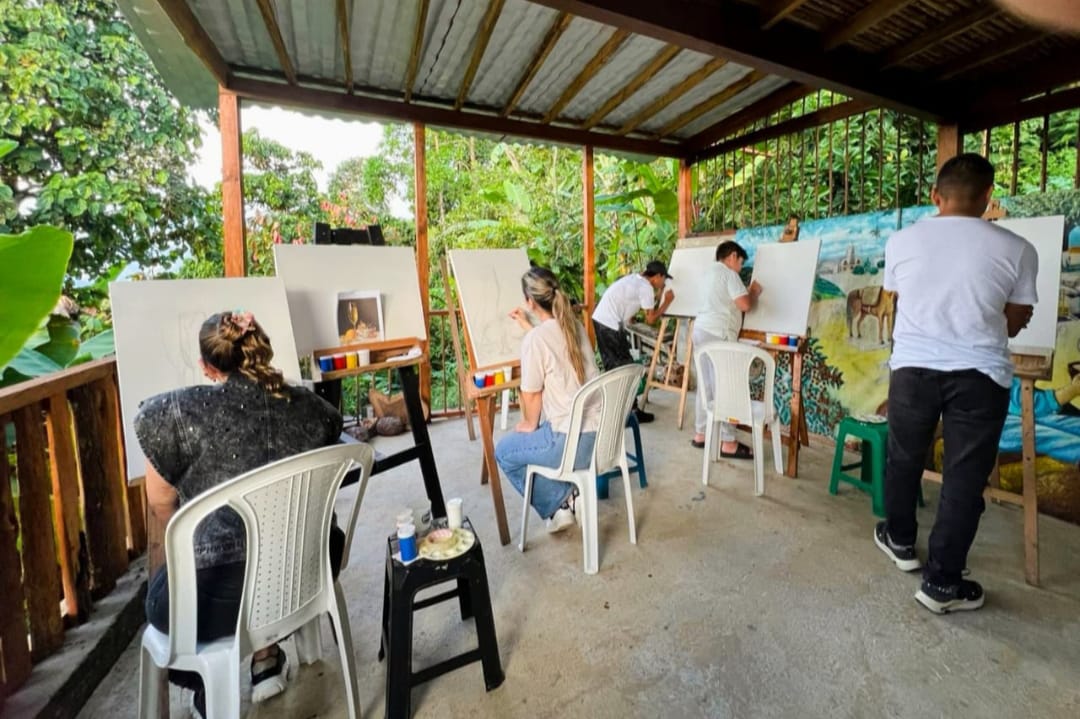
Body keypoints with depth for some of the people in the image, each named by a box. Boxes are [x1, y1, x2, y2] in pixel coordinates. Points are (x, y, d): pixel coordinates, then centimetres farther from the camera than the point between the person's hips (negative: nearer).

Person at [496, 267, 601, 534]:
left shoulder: (534, 339, -17)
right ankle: (569, 494, 25)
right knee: (542, 429, 34)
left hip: (573, 441, -8)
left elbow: (532, 394, -9)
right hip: (599, 430, 8)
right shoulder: (575, 325, 6)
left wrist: (530, 425, 9)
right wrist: (527, 326, 35)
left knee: (504, 451, 17)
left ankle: (558, 506, 17)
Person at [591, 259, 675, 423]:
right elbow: (650, 319, -1)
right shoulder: (646, 287, -6)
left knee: (611, 365, 19)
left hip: (600, 319, 9)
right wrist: (667, 302, 10)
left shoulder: (634, 278, 19)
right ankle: (633, 411, 8)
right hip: (611, 325, -9)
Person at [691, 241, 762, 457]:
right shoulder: (729, 274, -7)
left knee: (705, 386, 12)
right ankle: (728, 443, -1)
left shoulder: (711, 272, 22)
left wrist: (747, 292, 23)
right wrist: (754, 292, 4)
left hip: (702, 330, 10)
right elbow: (745, 305, -15)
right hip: (718, 334, -10)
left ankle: (700, 434, 18)